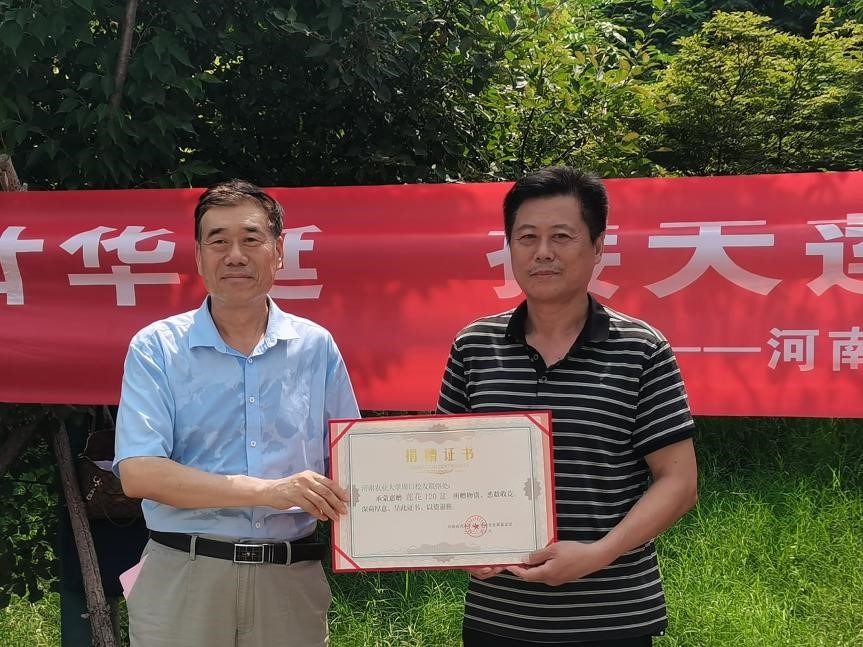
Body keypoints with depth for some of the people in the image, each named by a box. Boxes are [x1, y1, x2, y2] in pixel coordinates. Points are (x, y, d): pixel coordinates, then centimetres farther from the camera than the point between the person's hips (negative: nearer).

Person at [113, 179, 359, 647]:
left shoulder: (316, 347, 6)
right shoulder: (156, 348, -2)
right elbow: (138, 473, -12)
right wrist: (268, 491, -19)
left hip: (290, 579, 2)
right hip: (183, 578, -2)